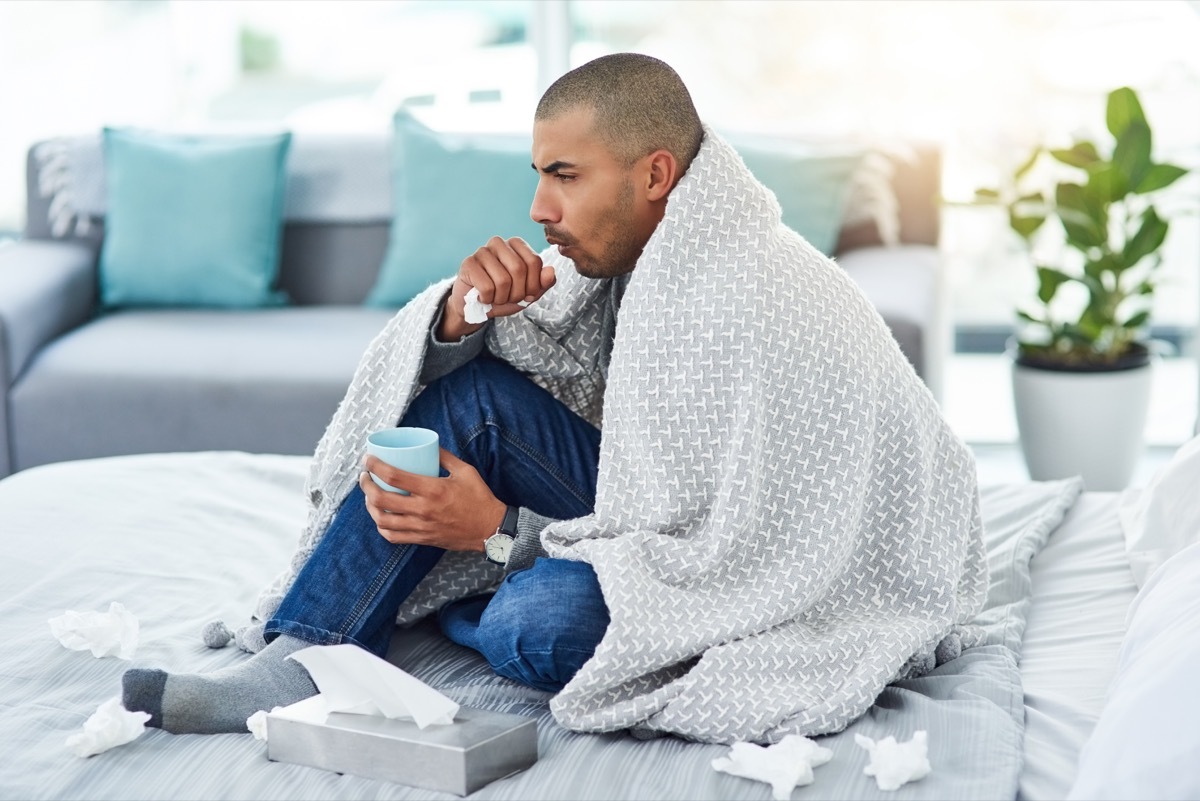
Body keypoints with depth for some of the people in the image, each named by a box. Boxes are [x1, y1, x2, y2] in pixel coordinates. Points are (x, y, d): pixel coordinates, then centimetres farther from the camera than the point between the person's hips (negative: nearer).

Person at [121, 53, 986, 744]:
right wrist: (468, 314, -22)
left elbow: (725, 557, -28)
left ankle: (450, 611, 4)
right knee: (471, 395, -8)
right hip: (703, 526, 8)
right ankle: (292, 667, -10)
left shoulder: (749, 312, -30)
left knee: (538, 624, -34)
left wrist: (500, 532, -25)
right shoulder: (627, 248, -4)